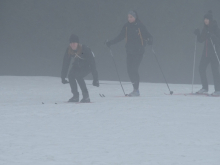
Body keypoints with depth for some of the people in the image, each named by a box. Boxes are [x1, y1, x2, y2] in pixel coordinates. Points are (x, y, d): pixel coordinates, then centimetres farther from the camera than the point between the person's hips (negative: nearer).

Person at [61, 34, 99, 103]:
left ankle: (86, 96, -19)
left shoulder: (85, 50, -33)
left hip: (87, 67, -5)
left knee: (78, 76, -29)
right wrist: (63, 77, -11)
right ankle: (75, 96, -5)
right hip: (77, 66, 5)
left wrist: (95, 79, -34)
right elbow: (65, 64, -10)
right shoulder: (69, 50, -19)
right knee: (71, 76, -20)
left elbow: (92, 63, -31)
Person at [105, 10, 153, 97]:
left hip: (138, 51, -5)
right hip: (129, 51, 5)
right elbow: (120, 37, 15)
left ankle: (136, 90, -7)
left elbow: (148, 36, -7)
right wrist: (111, 43, 9)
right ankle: (135, 89, 11)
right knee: (129, 70, -1)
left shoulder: (140, 26, -6)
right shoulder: (126, 26, 8)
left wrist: (150, 41, -29)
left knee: (134, 69, -13)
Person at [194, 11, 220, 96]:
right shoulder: (205, 28, 12)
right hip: (206, 52, 7)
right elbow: (201, 40, 14)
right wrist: (198, 34, -3)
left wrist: (211, 35, -29)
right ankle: (205, 88, 11)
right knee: (201, 68, 1)